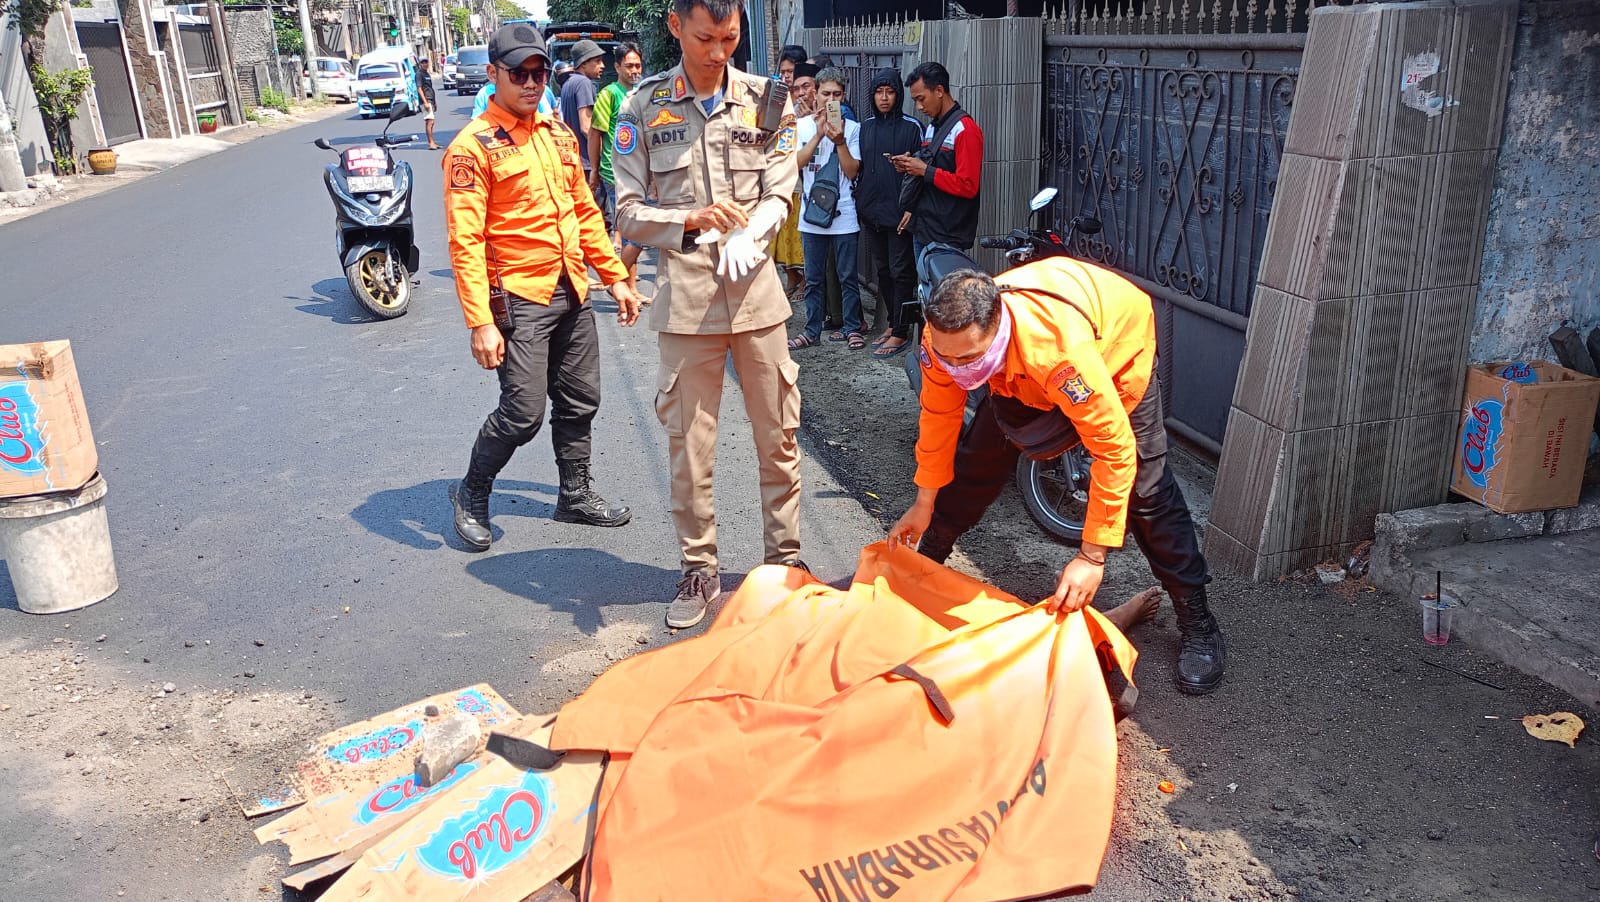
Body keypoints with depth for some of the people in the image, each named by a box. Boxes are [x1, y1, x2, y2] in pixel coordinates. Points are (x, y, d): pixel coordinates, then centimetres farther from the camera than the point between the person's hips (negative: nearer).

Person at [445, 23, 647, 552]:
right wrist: (480, 323, -21)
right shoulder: (474, 146, -10)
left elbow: (585, 211, 18)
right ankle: (471, 497, 17)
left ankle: (576, 497, 31)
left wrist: (616, 277, 13)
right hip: (518, 298, -7)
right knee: (523, 413, -7)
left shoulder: (558, 133, 12)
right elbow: (465, 241, -15)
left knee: (580, 402, 13)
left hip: (572, 293, 7)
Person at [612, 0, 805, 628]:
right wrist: (692, 220, -19)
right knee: (689, 442, 5)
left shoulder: (766, 99, 5)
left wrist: (746, 236, -20)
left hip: (756, 290, 1)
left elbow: (779, 195, 1)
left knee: (778, 435, 8)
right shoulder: (644, 107, 1)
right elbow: (627, 212, -1)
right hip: (686, 295, -1)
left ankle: (784, 556, 25)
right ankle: (698, 570, 20)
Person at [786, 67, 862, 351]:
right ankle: (812, 330, 19)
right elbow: (796, 163, -8)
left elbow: (852, 171, -6)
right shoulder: (803, 125, 4)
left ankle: (852, 328, 17)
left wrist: (839, 141, -19)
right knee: (813, 279, 10)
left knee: (848, 277, 6)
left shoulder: (852, 128, -1)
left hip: (844, 215, -1)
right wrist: (819, 134, -16)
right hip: (812, 213, 2)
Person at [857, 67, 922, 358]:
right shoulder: (866, 127, 12)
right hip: (871, 209, 6)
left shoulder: (911, 127, -3)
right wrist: (859, 201, 12)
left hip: (899, 210, -6)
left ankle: (900, 332, 2)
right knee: (882, 269, 12)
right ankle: (892, 324, 23)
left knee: (901, 271, -3)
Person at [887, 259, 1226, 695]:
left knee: (1145, 489, -9)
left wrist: (1092, 556, -40)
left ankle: (1198, 625, 4)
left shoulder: (1059, 349, -48)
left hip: (1117, 342, -4)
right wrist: (924, 503, -2)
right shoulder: (946, 338, -31)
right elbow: (939, 415, -12)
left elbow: (1114, 449, -42)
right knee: (976, 463, 2)